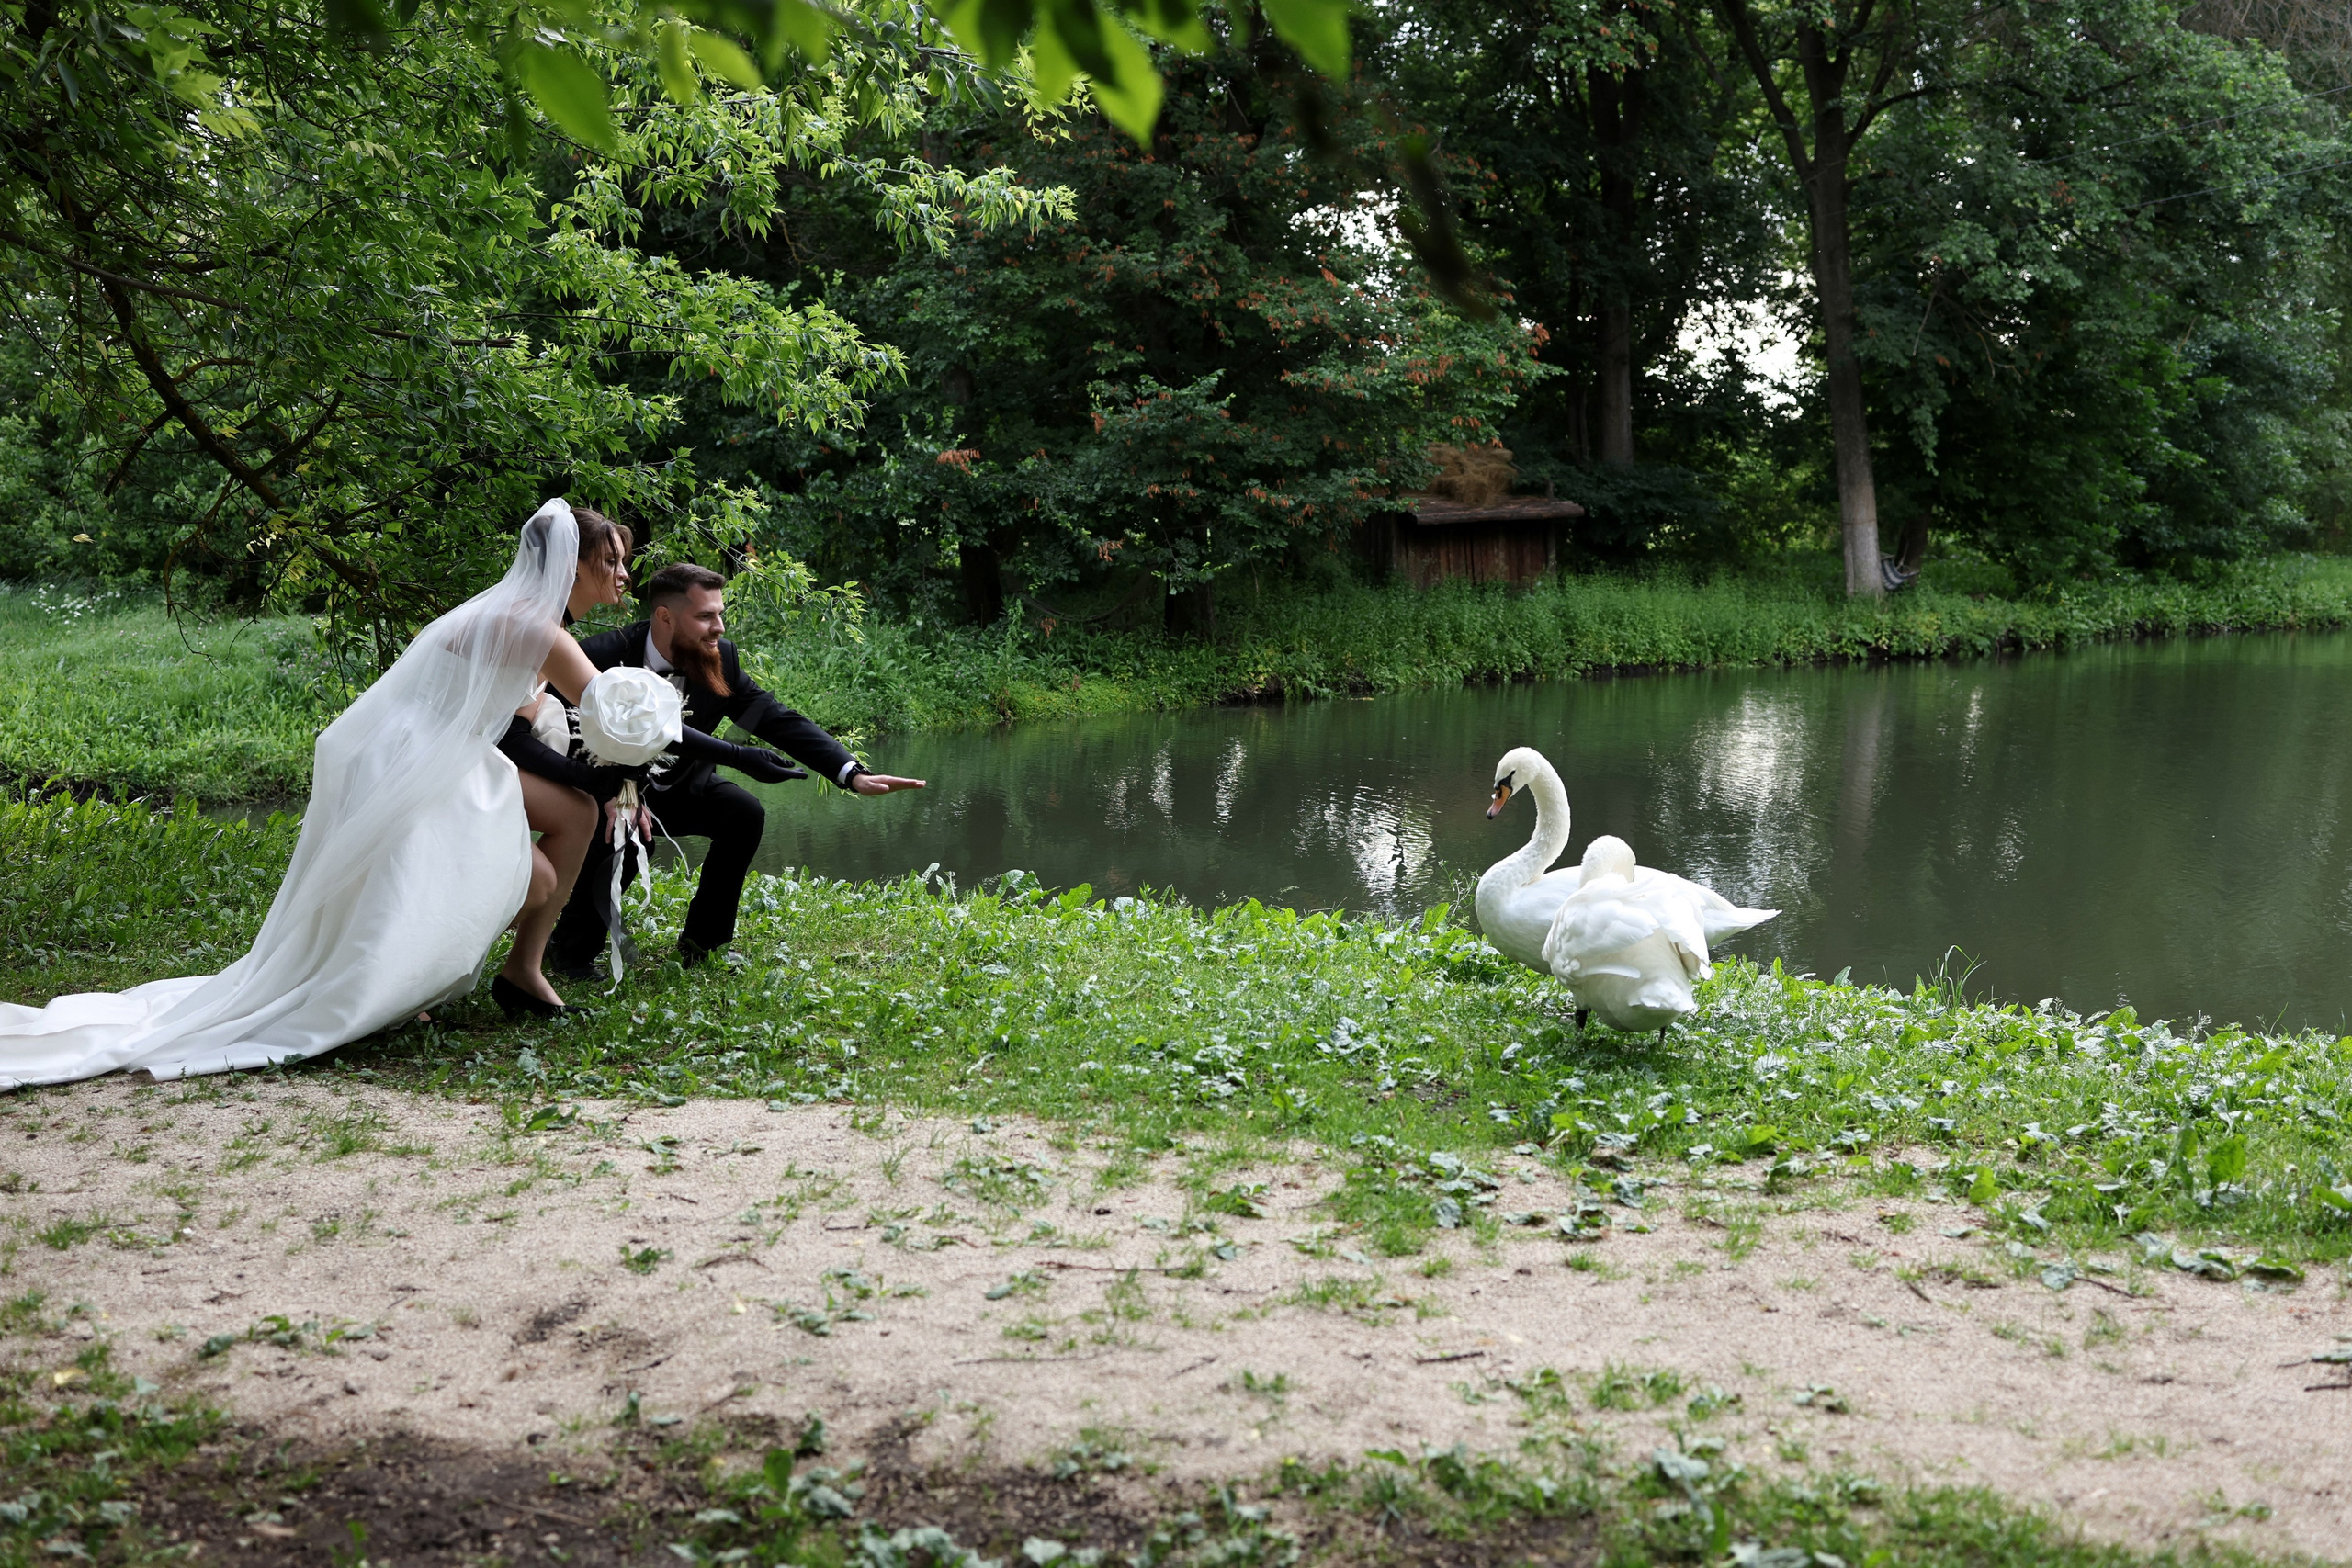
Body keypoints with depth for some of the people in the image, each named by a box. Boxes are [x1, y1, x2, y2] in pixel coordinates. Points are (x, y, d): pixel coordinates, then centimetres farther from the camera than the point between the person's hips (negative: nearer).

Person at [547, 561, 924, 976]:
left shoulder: (720, 659, -15)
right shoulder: (602, 656, -27)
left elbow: (779, 721, -16)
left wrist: (853, 774, -28)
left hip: (678, 789, 5)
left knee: (745, 814, -19)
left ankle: (700, 943, -1)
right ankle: (572, 951, -7)